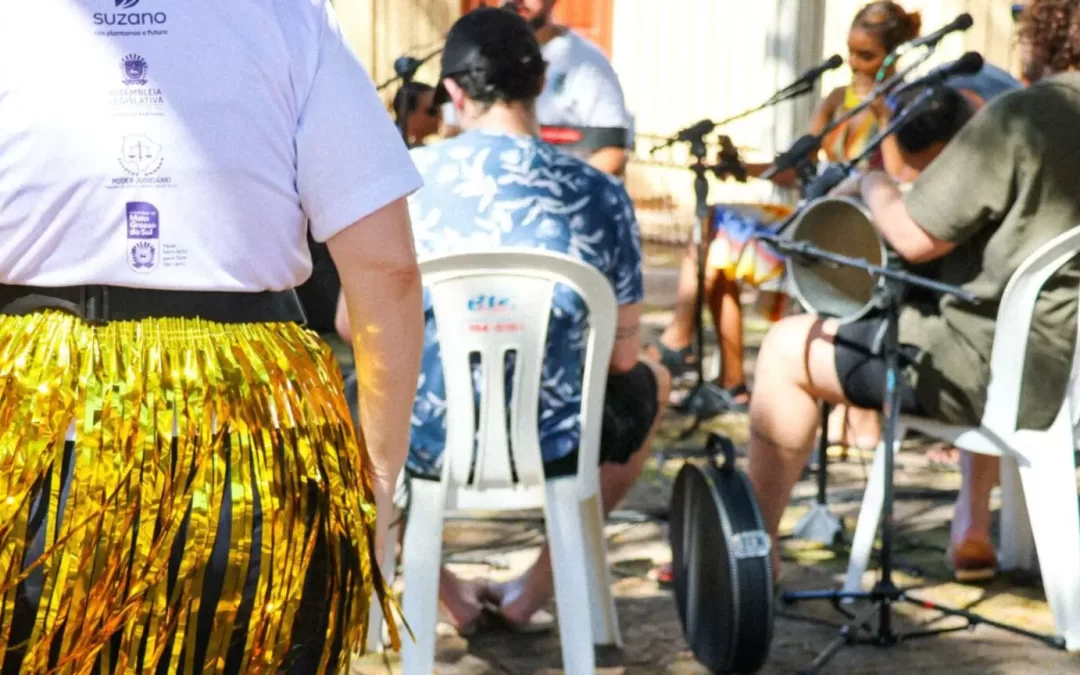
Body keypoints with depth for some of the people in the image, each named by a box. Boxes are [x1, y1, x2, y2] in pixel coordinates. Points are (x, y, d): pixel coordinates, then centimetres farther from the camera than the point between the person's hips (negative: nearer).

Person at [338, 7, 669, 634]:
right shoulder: (600, 194, -8)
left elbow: (354, 327, 1)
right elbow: (623, 355, 0)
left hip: (423, 444, 1)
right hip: (551, 446, -1)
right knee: (651, 385, 32)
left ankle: (452, 595, 28)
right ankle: (535, 590, 29)